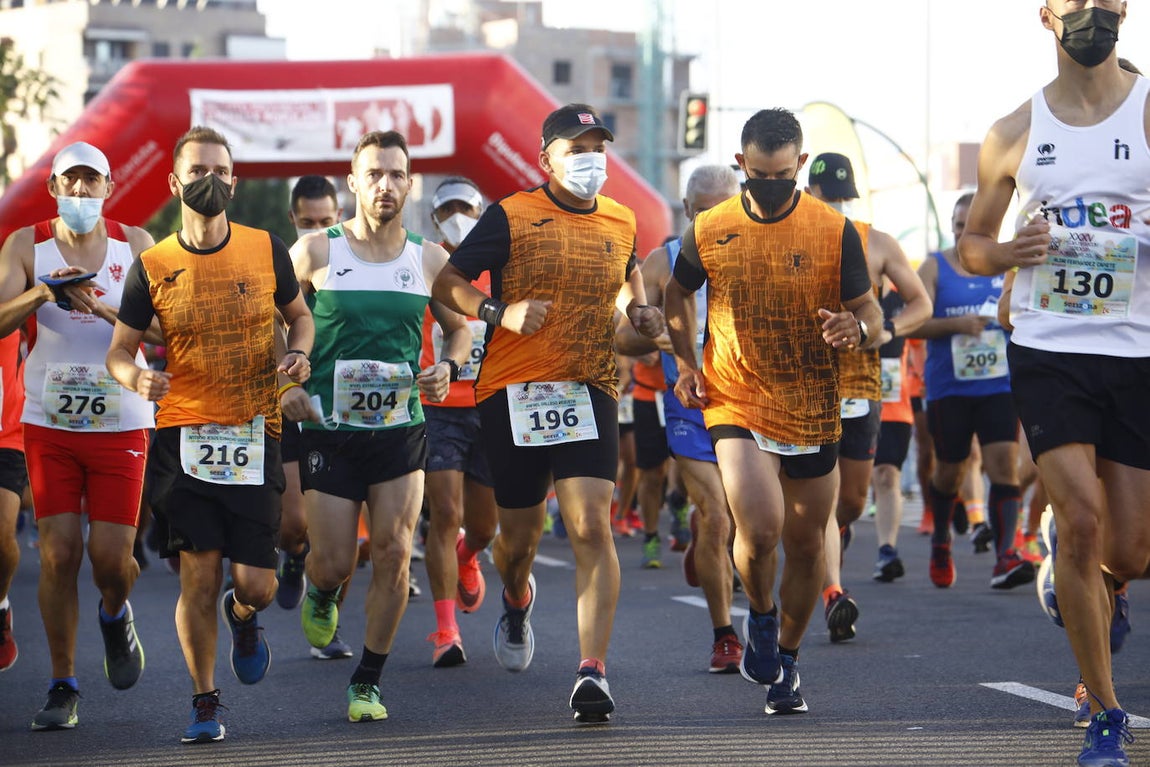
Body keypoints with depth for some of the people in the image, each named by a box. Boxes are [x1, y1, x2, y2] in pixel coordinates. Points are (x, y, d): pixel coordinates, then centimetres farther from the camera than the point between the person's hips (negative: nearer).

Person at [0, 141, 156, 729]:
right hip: (48, 422, 0)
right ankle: (62, 687, 8)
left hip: (120, 423, 0)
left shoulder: (135, 245, 1)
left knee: (111, 557, -5)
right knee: (58, 554, -5)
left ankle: (115, 615, 32)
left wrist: (104, 307, -23)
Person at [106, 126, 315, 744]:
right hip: (184, 435, -1)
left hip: (255, 437, 1)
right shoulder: (152, 268, -1)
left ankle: (242, 617, 37)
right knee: (198, 575, -5)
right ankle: (205, 703, 13)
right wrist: (135, 376, -17)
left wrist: (298, 354, -5)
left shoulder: (266, 250, 2)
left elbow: (299, 315, 17)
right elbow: (119, 350, 6)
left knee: (255, 585, -2)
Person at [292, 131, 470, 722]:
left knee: (393, 552, -7)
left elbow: (460, 327, 18)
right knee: (333, 562, -3)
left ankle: (368, 681, 7)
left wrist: (448, 368, -2)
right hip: (329, 427, -1)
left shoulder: (429, 260, 4)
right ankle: (322, 595, 37)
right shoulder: (315, 252, -2)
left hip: (401, 428, 2)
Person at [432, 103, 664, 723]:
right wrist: (501, 311, -17)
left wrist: (638, 310, 9)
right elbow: (447, 284, 0)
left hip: (589, 392, 2)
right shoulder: (511, 217, -2)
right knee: (519, 533, 7)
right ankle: (516, 600, 44)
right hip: (513, 393, -2)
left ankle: (592, 671, -16)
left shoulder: (621, 223, 10)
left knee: (592, 526, -15)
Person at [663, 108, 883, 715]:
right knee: (759, 530, -21)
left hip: (813, 413, 2)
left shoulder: (835, 231, -4)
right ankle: (760, 619, 10)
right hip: (735, 408, -1)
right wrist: (686, 364, 5)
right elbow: (677, 294, 17)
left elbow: (872, 314, 0)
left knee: (805, 546, 9)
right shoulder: (708, 231, -1)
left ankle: (786, 661, 31)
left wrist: (857, 328, -24)